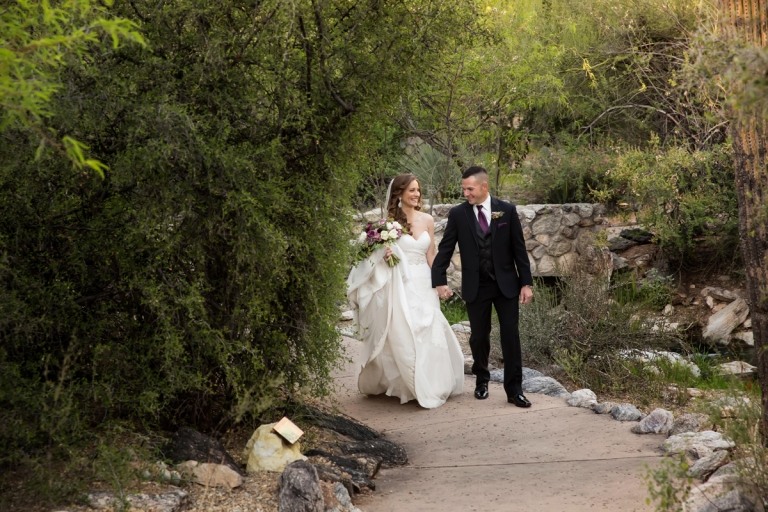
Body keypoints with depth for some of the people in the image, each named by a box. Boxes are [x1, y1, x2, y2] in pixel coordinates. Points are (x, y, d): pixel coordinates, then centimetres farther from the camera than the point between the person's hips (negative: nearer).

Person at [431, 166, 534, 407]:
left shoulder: (507, 210, -4)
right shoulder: (457, 214, -3)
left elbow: (519, 249, -1)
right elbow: (445, 249, -1)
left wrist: (526, 283, -3)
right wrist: (440, 281, -11)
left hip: (506, 283, 0)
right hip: (475, 286, 1)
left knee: (511, 335, -2)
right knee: (479, 336, 8)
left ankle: (514, 389, 5)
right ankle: (482, 380, 32)